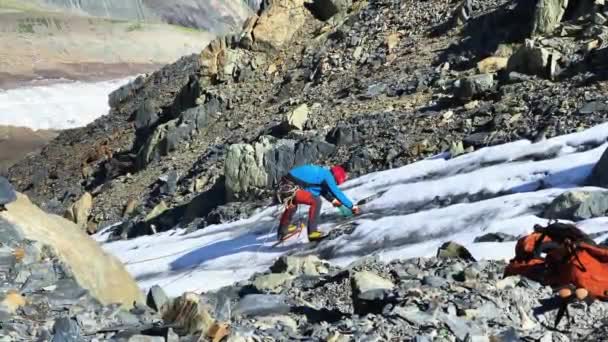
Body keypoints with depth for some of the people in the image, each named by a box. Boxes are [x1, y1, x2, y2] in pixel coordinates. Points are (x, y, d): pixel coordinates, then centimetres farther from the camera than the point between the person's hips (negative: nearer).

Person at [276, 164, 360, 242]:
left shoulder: (322, 171, 17)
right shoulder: (328, 176, -9)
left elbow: (323, 190, 33)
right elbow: (337, 193, -10)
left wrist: (332, 199, 25)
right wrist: (352, 206, -3)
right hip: (291, 188, -10)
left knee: (292, 206, 36)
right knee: (316, 202, -15)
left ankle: (283, 231, 55)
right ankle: (312, 232, -15)